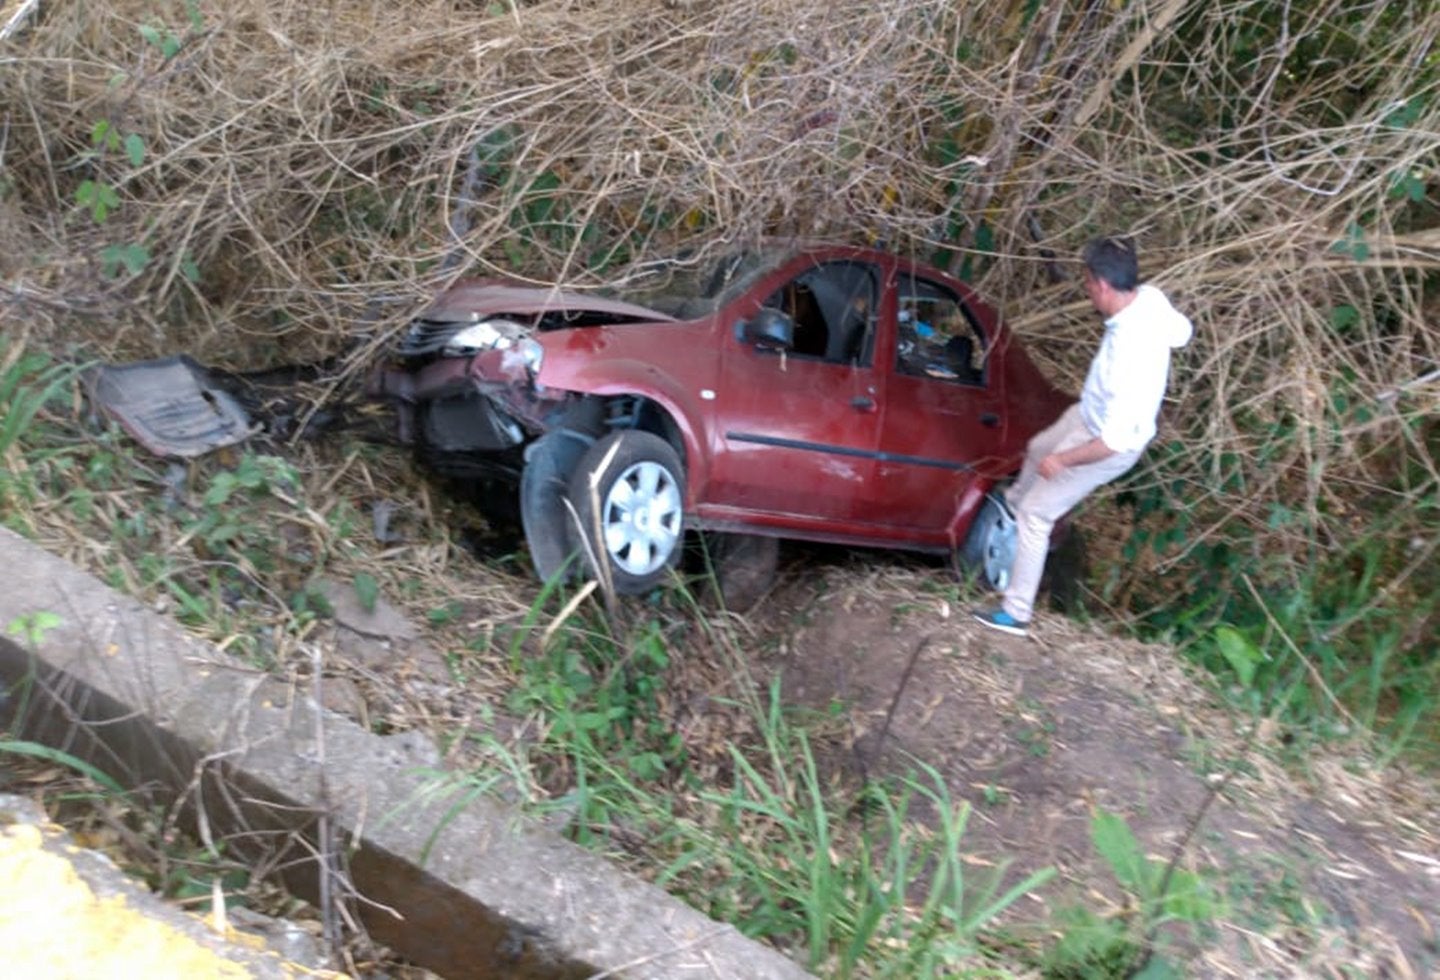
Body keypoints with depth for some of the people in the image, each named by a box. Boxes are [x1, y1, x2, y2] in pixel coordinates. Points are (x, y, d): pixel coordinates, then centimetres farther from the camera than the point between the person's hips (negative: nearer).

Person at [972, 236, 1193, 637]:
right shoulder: (1151, 298, -19)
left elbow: (1115, 440, -38)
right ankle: (1013, 502, 66)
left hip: (1106, 442, -9)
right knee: (1037, 450, 33)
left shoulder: (1127, 356, -44)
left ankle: (1016, 613, 18)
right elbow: (1182, 332, 6)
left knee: (1035, 514, 3)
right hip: (1091, 412, 9)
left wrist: (1062, 461, -24)